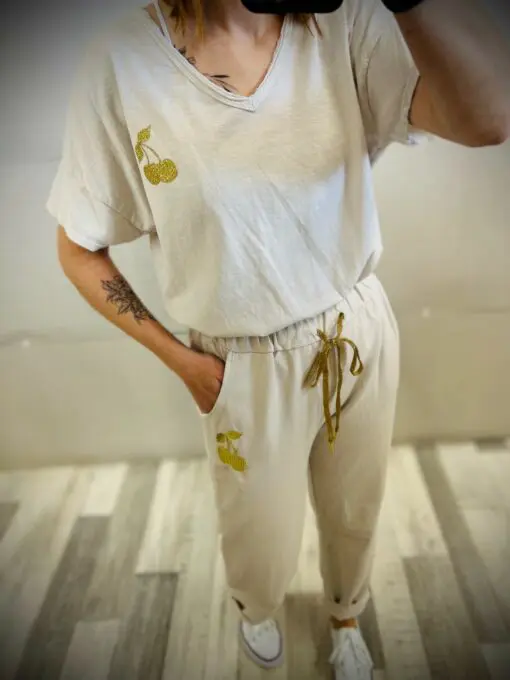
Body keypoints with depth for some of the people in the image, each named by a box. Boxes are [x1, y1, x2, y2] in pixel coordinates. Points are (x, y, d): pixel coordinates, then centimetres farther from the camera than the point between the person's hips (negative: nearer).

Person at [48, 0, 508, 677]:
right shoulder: (125, 59, -15)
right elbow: (79, 251, -6)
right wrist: (180, 360, -7)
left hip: (361, 334, 2)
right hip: (249, 370, -1)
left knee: (354, 514, 24)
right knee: (263, 552, 20)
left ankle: (346, 619, 61)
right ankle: (255, 607, 61)